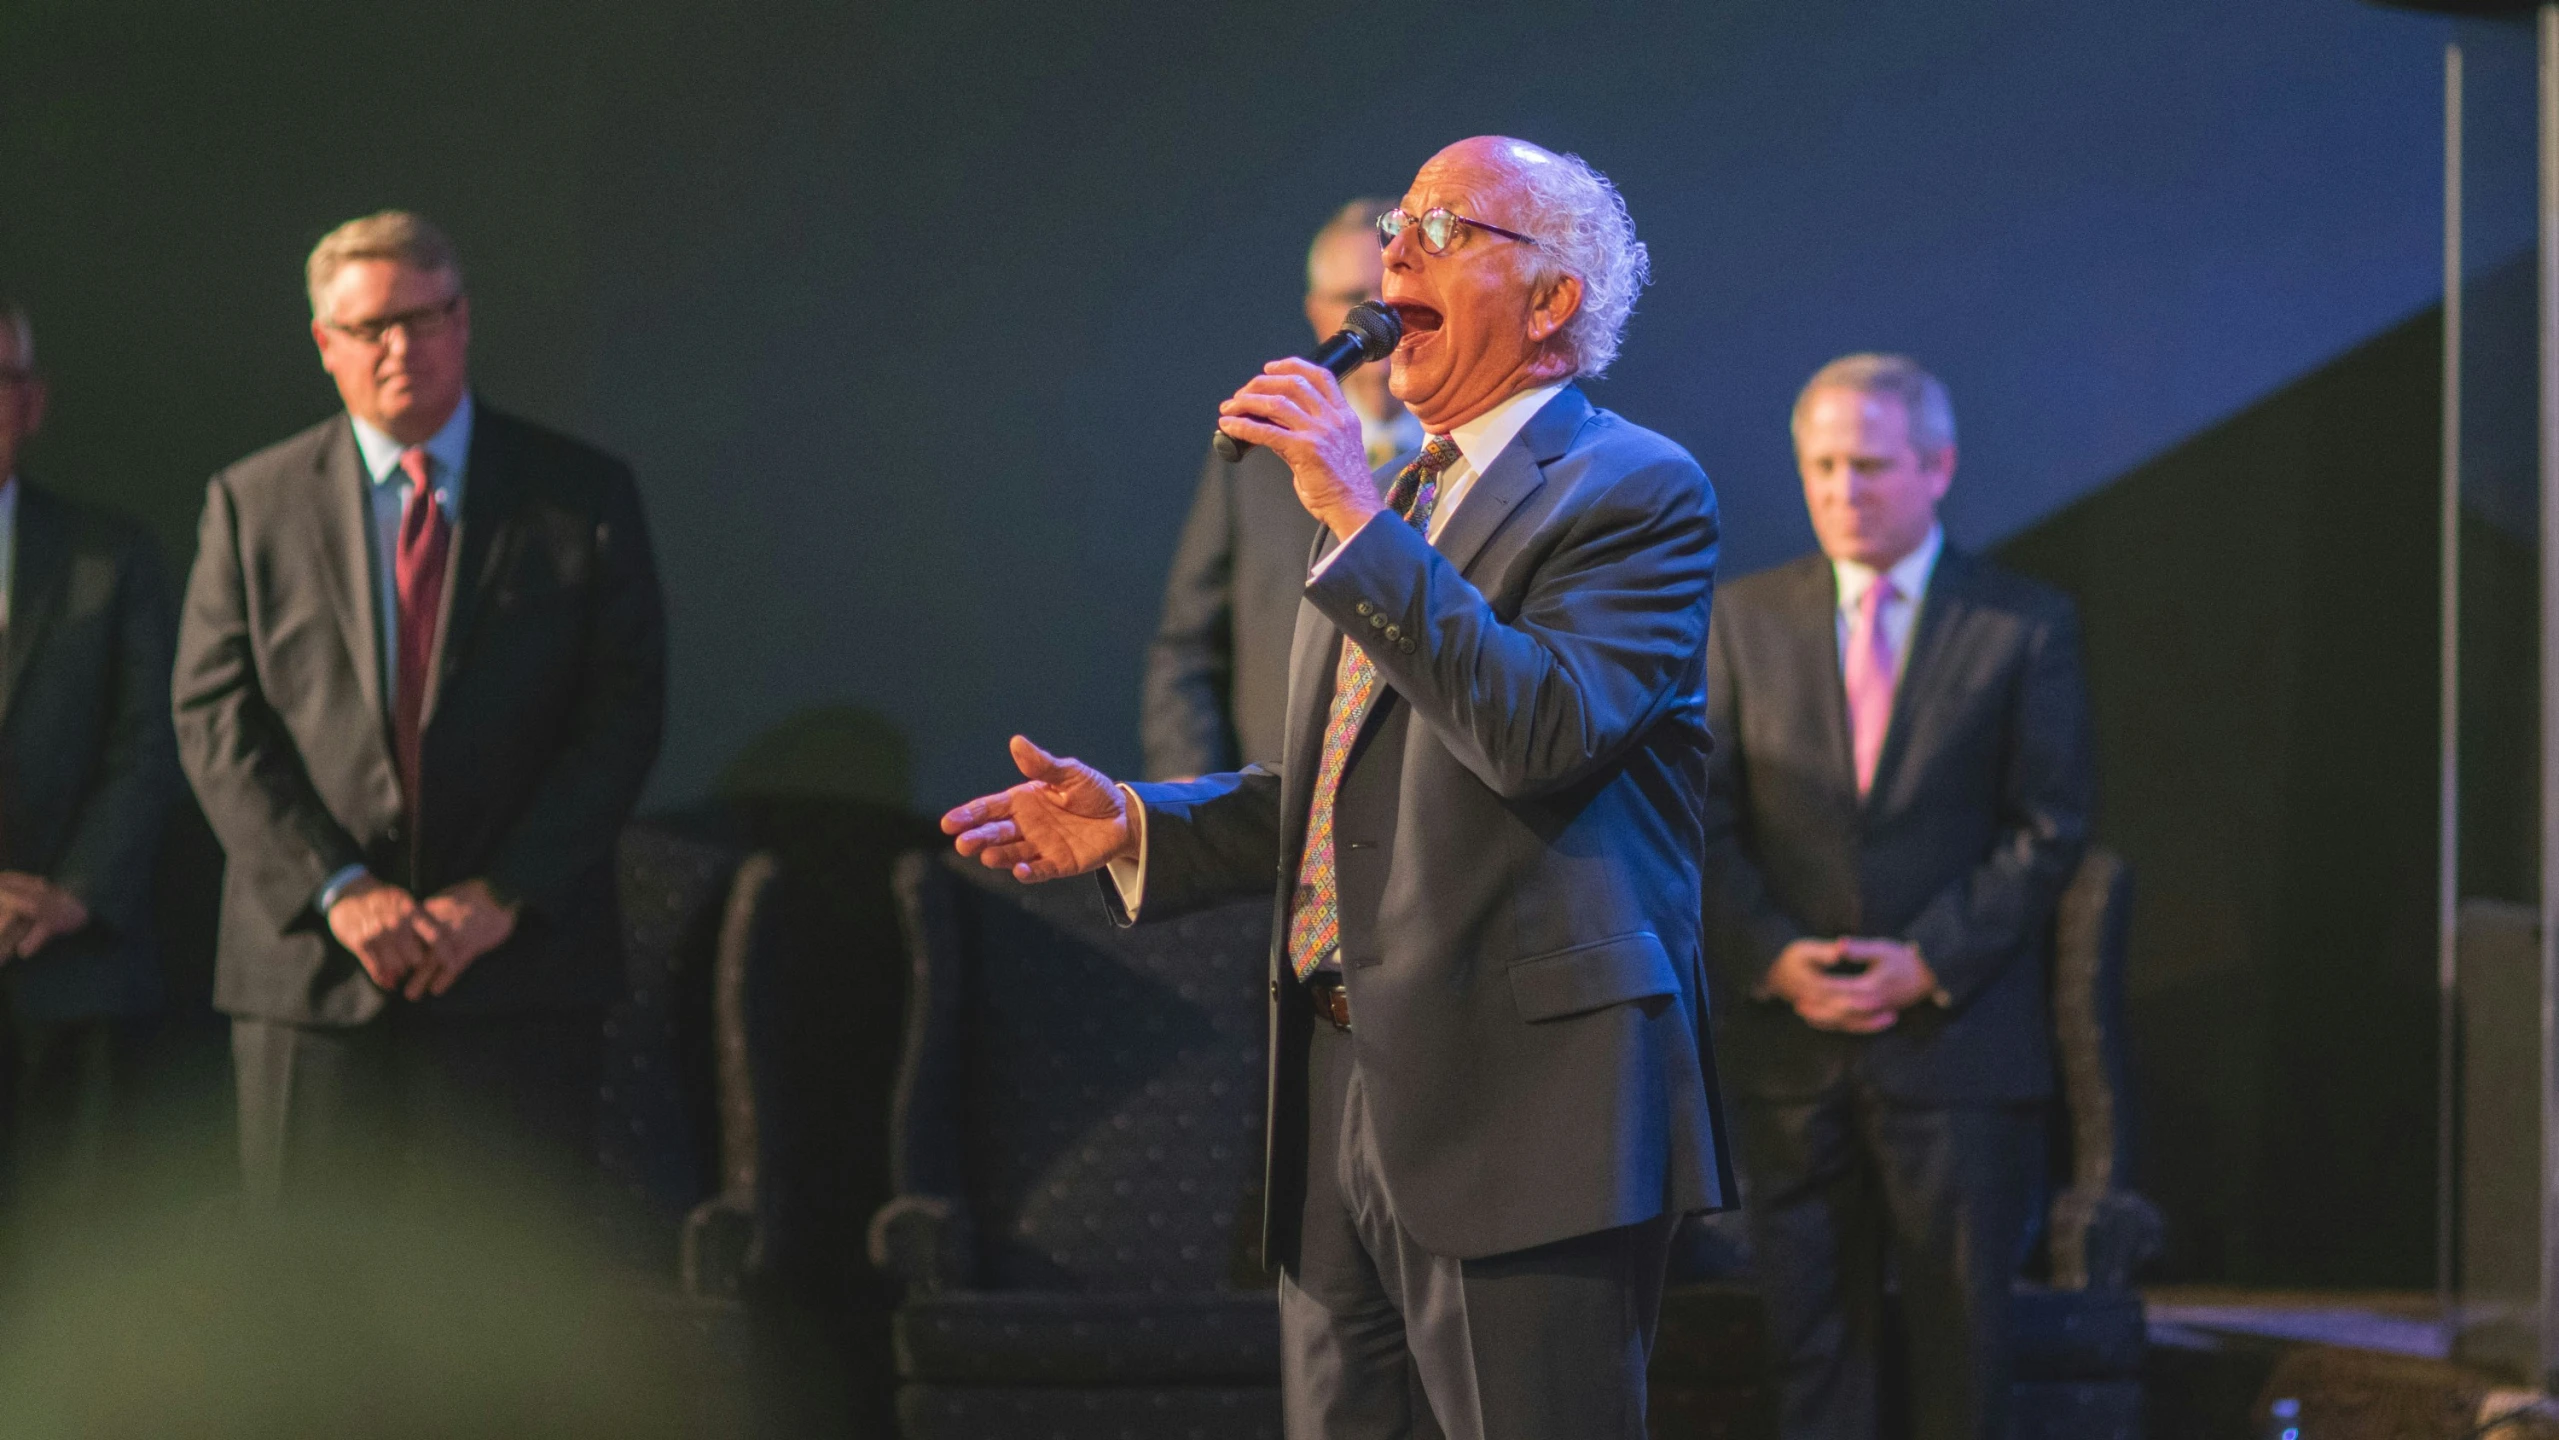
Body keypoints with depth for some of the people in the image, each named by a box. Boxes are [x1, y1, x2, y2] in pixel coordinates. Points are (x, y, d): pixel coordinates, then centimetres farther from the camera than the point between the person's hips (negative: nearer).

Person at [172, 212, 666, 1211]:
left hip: (518, 973, -1)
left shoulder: (583, 496, 6)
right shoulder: (252, 503, 9)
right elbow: (216, 718, 2)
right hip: (308, 972, 1)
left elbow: (625, 712, 1)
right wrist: (337, 888, -10)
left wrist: (505, 895, -9)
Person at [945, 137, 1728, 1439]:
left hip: (1516, 1100, -8)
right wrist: (1133, 824, 12)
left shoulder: (1634, 491, -6)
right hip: (1342, 1091, 8)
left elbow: (1545, 734, -22)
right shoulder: (1397, 498, 22)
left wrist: (1359, 517, -20)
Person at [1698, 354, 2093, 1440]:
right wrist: (1773, 956, -11)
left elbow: (2048, 830, -2)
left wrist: (1929, 963, -13)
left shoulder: (2025, 628, 3)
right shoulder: (1747, 618, 9)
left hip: (1956, 1040, -2)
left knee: (1961, 1332, 1)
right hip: (1790, 1046, 2)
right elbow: (1709, 819, 6)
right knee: (1809, 1327, 3)